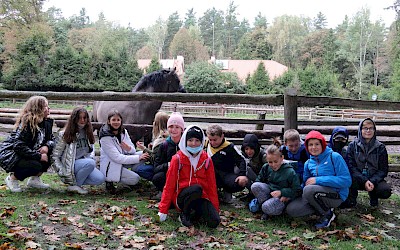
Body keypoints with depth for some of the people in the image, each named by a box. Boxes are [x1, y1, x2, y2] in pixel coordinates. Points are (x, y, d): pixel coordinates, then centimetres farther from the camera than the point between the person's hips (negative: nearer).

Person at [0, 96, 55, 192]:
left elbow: (51, 139, 7)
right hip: (9, 156, -8)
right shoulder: (27, 123, -22)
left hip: (27, 155, 8)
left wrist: (47, 146, -17)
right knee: (36, 166, -30)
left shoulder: (46, 122, 1)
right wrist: (38, 156, -29)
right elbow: (19, 146, -28)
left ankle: (34, 179, 6)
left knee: (51, 154, -9)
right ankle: (12, 178, -2)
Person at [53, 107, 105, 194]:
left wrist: (90, 157, 0)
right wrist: (62, 172, -13)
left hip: (85, 162, 5)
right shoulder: (65, 134, -6)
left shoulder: (87, 132, 11)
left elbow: (92, 149, 22)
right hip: (70, 165, -5)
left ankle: (75, 181, -1)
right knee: (90, 163, -35)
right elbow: (55, 155, -4)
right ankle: (74, 186, -15)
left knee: (100, 179, -21)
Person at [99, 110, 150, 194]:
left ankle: (132, 173, 4)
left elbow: (133, 150, 3)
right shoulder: (105, 137, -20)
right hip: (111, 166, -7)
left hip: (123, 160, 7)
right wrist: (138, 158, -26)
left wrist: (128, 148, -23)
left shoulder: (124, 132, 1)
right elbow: (117, 158, -25)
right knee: (135, 179, -22)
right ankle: (110, 180, -3)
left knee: (145, 154, -10)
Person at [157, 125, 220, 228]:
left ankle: (197, 213, 6)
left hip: (201, 197, 2)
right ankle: (184, 214, -11)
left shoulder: (206, 160, 5)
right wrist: (163, 210, -4)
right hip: (182, 196, -2)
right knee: (197, 188, -36)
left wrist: (216, 209, 7)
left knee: (214, 222, -25)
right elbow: (169, 185, -2)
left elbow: (212, 185, 9)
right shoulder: (178, 159, -3)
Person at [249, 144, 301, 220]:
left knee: (267, 208, -34)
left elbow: (297, 190, -10)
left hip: (282, 197, -5)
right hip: (269, 191, 5)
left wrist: (281, 192, -17)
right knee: (255, 186, -26)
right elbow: (259, 180, 13)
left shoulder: (290, 172, -14)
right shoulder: (266, 167, 0)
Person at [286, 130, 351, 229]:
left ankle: (328, 214, -8)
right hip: (317, 195, 6)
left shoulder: (334, 157, -9)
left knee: (309, 190, -33)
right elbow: (305, 183, 17)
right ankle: (322, 207, 6)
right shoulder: (308, 163, 10)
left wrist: (318, 180, -20)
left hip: (337, 195, -6)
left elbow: (346, 181, -17)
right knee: (291, 209, -11)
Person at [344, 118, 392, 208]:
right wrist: (364, 181, -23)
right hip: (357, 179, -1)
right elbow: (351, 166, -9)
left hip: (374, 179, 1)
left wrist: (373, 181, -19)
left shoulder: (380, 147, 2)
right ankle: (352, 197, 2)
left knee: (386, 191, -27)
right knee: (351, 181, -35)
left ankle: (373, 196, 11)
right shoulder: (353, 146, -1)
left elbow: (383, 169, -1)